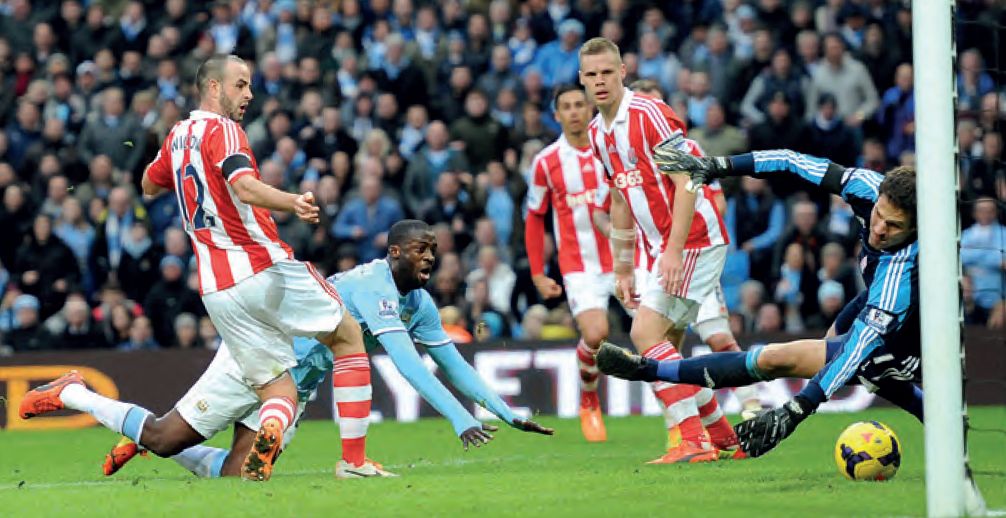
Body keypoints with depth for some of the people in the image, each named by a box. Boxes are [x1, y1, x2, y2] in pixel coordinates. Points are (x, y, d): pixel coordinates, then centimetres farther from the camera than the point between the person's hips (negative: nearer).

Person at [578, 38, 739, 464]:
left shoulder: (649, 113, -15)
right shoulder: (598, 132, 12)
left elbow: (687, 183, -19)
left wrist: (674, 251, -25)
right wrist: (622, 270, 20)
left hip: (693, 238, -9)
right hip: (655, 247, 9)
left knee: (646, 332, -17)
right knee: (664, 346, 8)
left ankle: (695, 440, -18)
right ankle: (723, 436, 19)